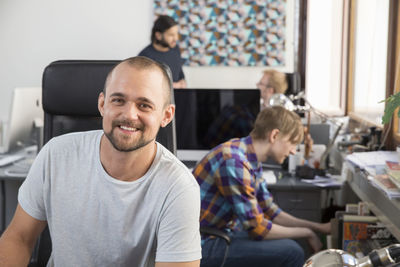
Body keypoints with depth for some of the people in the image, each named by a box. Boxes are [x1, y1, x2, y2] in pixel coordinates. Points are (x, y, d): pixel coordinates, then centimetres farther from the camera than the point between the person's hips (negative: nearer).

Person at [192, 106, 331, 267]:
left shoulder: (252, 161, 6)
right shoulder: (234, 162, -24)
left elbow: (270, 211, 15)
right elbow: (257, 228, -21)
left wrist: (318, 227, 11)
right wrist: (307, 234, -8)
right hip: (203, 245, -10)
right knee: (292, 253, -18)